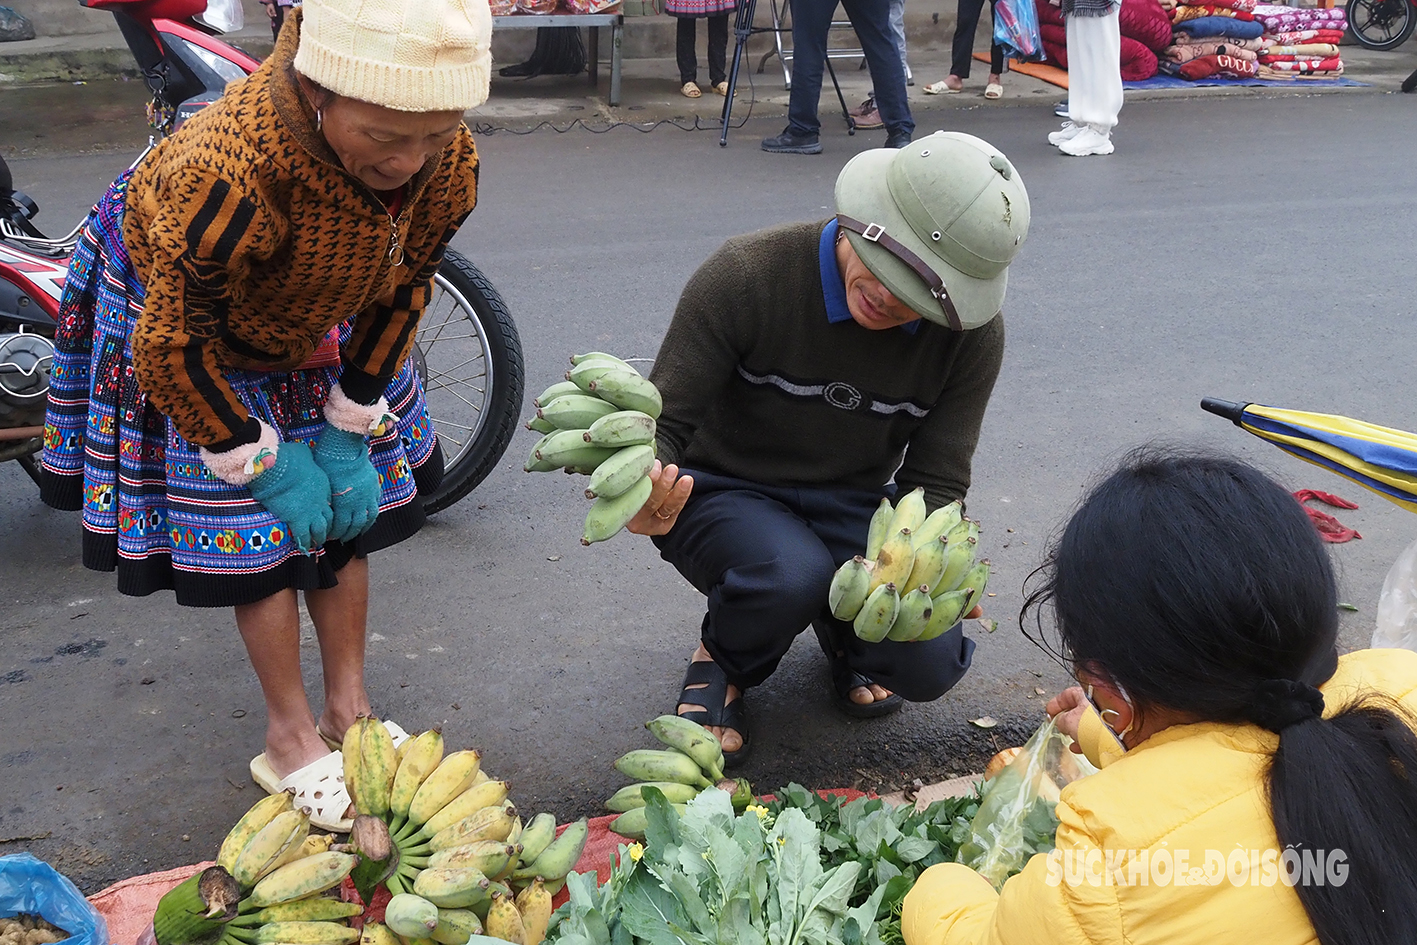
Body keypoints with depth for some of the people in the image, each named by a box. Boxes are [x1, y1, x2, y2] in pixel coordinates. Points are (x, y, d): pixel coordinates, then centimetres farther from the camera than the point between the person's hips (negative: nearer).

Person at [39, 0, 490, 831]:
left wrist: (352, 428, -7)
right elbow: (174, 344, -28)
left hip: (316, 320, 5)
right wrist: (261, 462, -19)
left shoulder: (451, 167, -28)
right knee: (258, 522, -4)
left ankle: (349, 709, 25)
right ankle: (291, 739, 14)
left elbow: (401, 293, -8)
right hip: (177, 309, -5)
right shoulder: (226, 177, -44)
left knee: (348, 505, 8)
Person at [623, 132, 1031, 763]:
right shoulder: (747, 274, -24)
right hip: (725, 493, -2)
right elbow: (664, 424, -21)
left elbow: (935, 482, -11)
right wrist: (645, 494, -45)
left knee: (930, 664, -21)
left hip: (852, 505, 3)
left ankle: (844, 633, 18)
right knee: (792, 574, -36)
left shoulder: (972, 332, -14)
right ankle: (723, 664, 1)